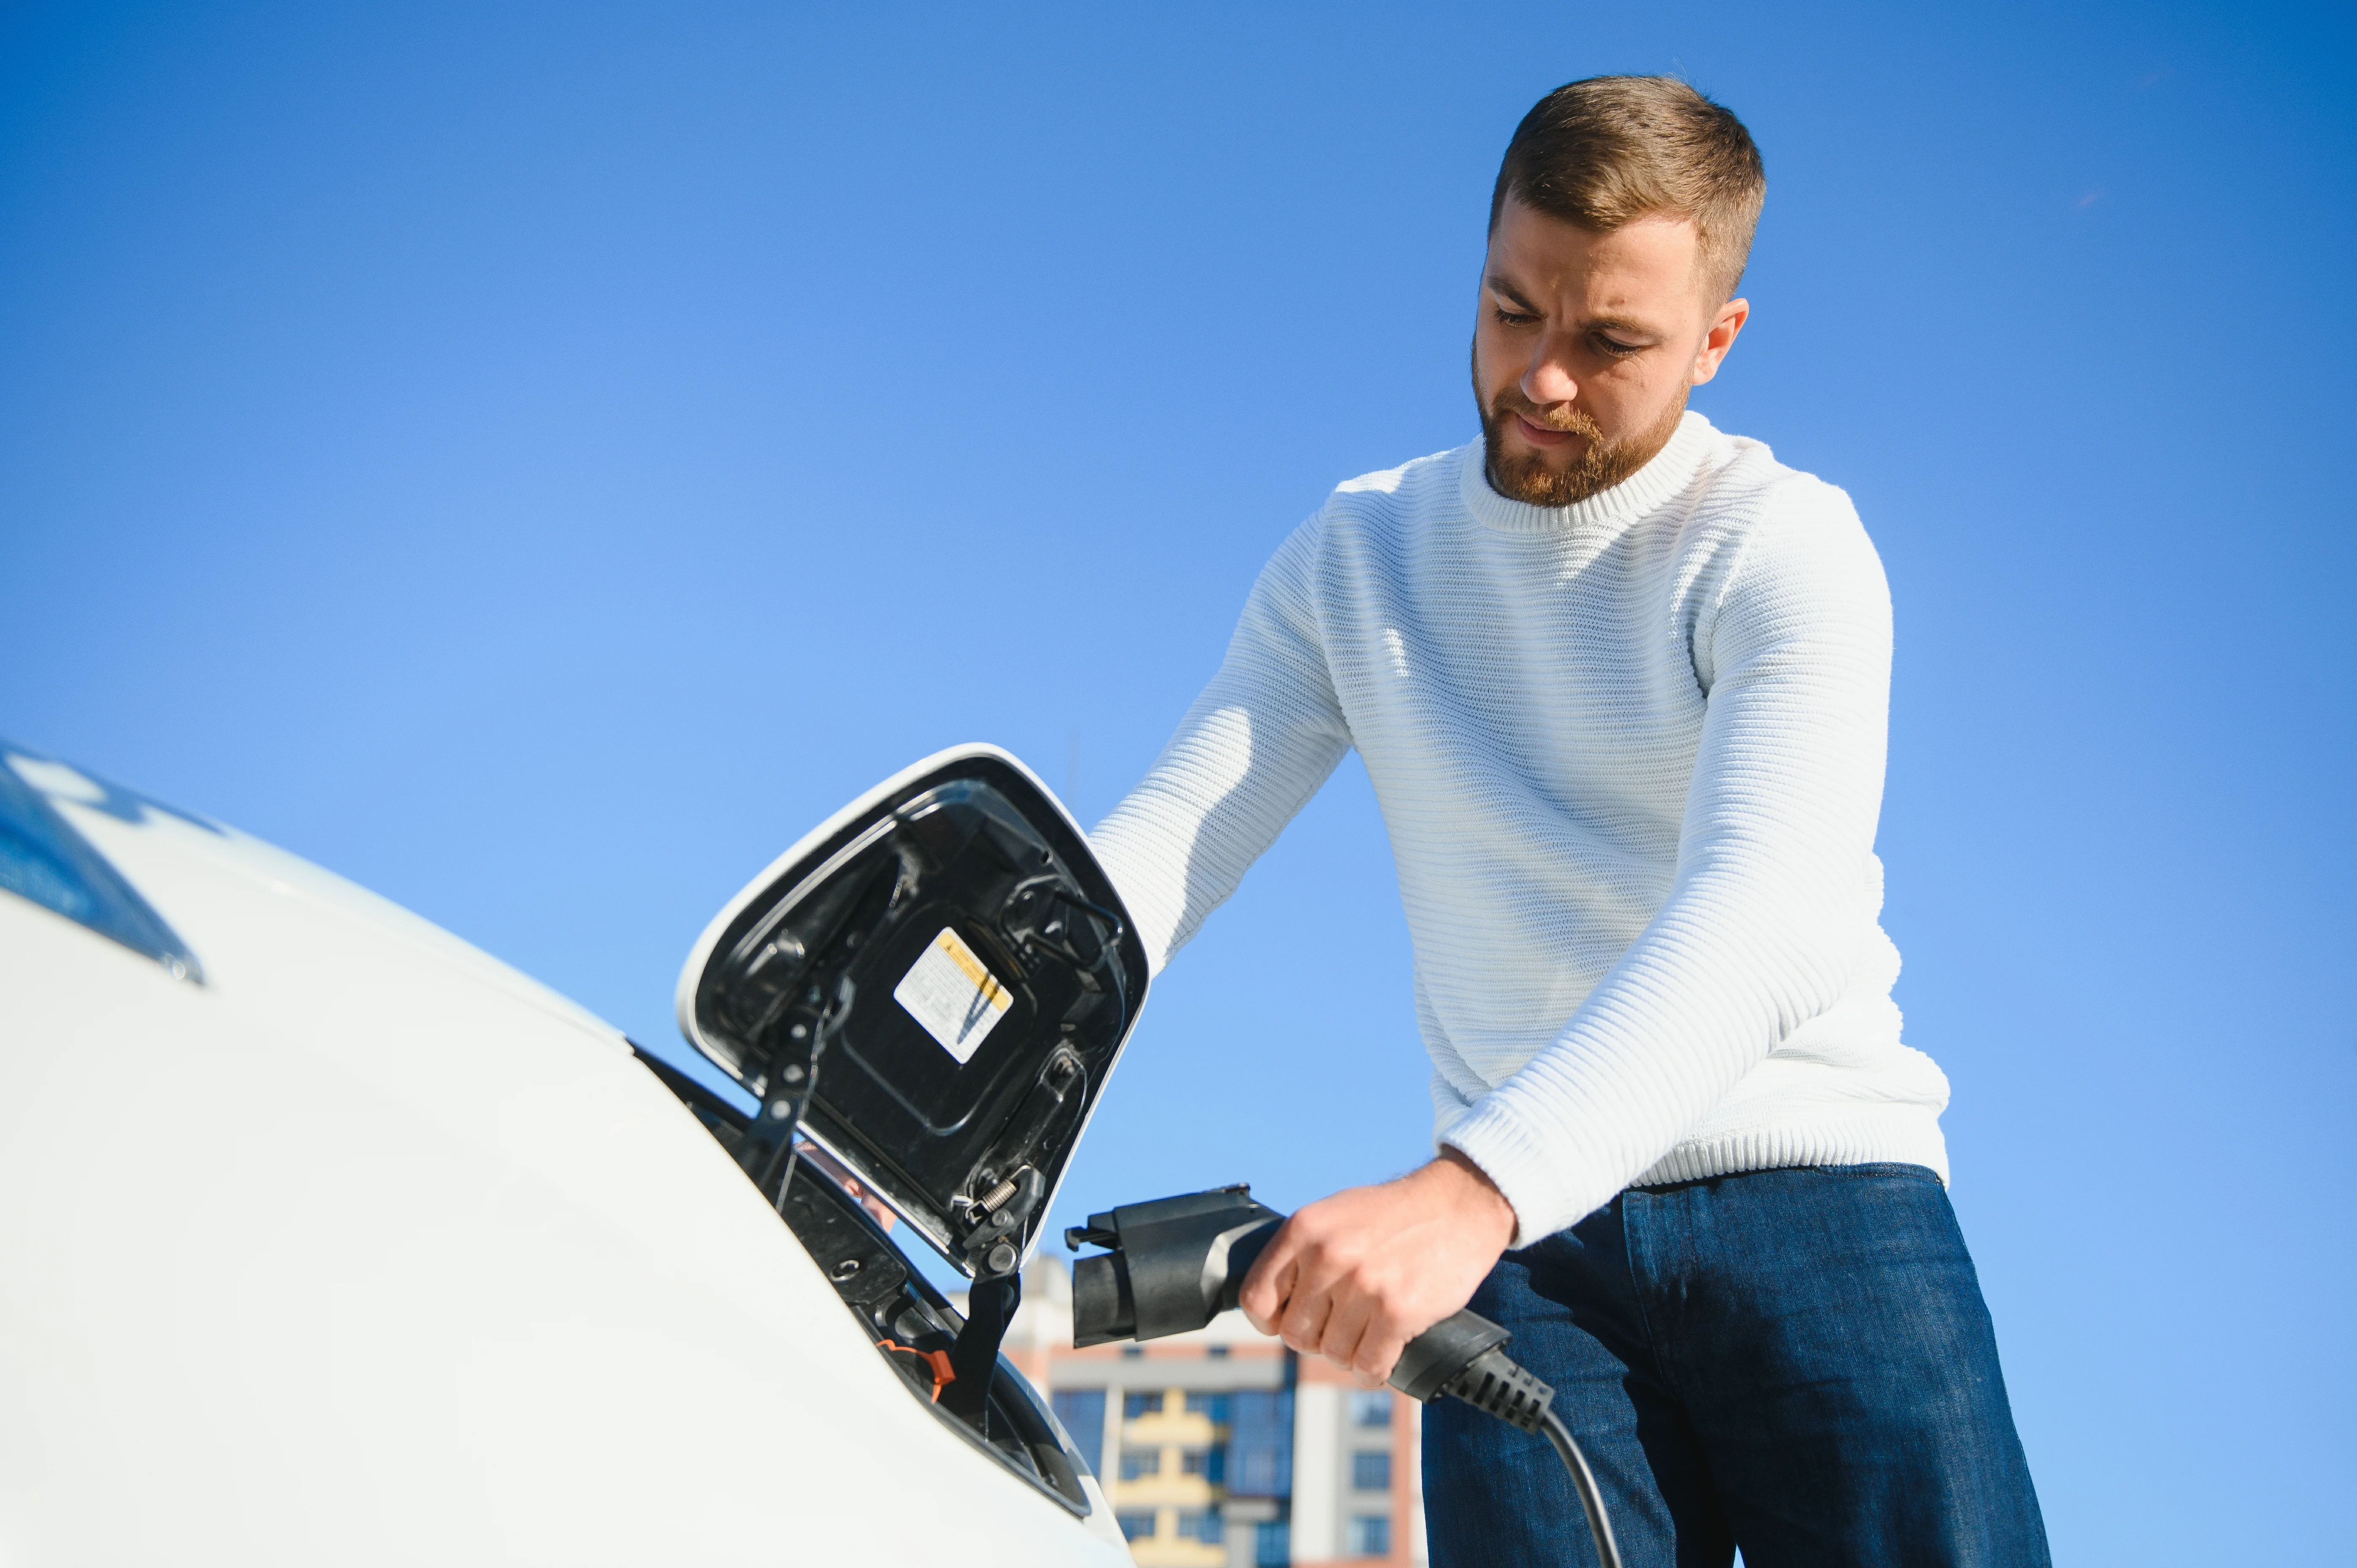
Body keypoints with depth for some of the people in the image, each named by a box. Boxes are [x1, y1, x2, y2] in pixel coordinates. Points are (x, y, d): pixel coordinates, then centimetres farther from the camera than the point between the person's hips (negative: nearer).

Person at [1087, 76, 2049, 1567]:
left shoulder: (1783, 545, -4)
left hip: (1818, 1183, -2)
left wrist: (1465, 1191, -36)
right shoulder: (1356, 556, 11)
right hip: (1526, 1234, 2)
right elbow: (1162, 850, 3)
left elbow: (1759, 922, -21)